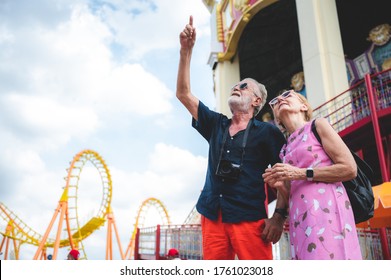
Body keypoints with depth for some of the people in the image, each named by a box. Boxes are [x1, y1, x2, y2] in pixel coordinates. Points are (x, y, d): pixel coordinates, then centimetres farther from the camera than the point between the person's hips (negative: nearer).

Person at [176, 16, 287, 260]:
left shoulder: (267, 132, 5)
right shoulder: (216, 124, 17)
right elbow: (183, 93, 13)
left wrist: (279, 215, -11)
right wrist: (186, 50, 7)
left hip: (250, 218, -4)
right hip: (213, 217, 4)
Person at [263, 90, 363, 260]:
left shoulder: (318, 125, 7)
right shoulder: (286, 149, 22)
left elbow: (350, 169, -4)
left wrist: (300, 173, -8)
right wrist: (279, 185, 2)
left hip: (325, 208, -5)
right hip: (299, 217, 6)